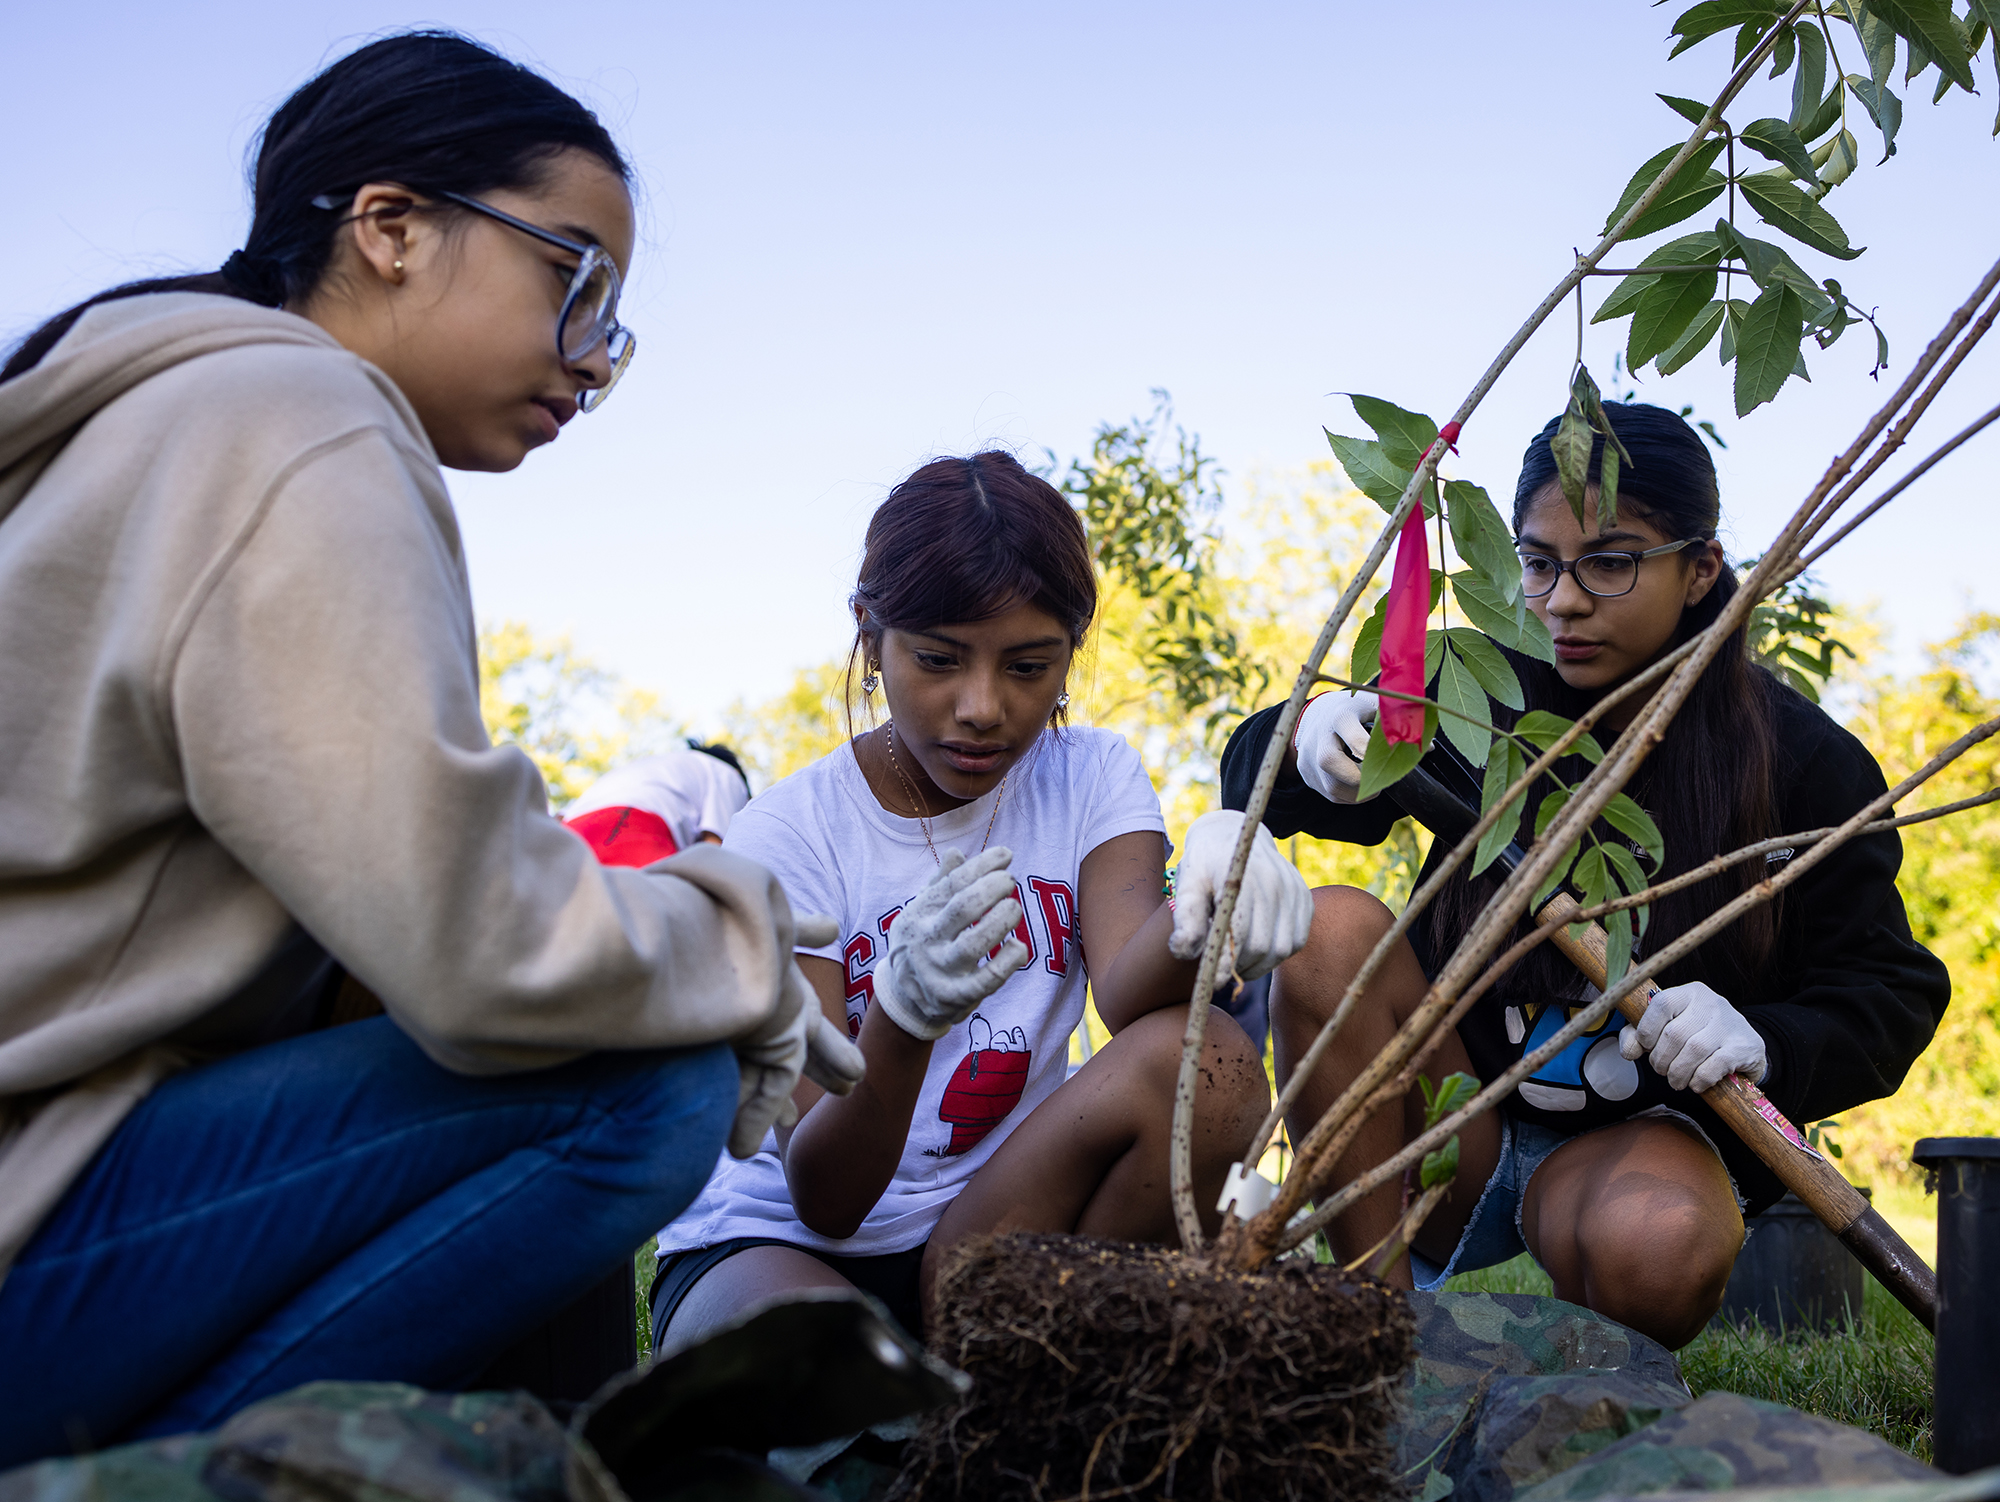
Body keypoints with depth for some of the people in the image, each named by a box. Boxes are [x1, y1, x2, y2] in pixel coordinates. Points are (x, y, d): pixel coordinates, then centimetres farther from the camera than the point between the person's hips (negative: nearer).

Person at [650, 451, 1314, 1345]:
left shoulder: (1091, 779, 0)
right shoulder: (783, 842, -12)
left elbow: (1127, 992, -21)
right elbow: (822, 1199, -19)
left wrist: (1205, 901, -44)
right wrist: (902, 1017, -40)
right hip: (779, 1245, -4)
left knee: (1204, 1060, -25)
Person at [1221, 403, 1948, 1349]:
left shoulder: (1804, 763, -4)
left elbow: (1894, 994, -2)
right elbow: (1255, 767, 1)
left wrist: (1765, 1040, -24)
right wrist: (1308, 743, -24)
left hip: (1648, 1130, -2)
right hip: (1454, 1121, 2)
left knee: (1660, 1249, -38)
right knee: (1333, 928, -25)